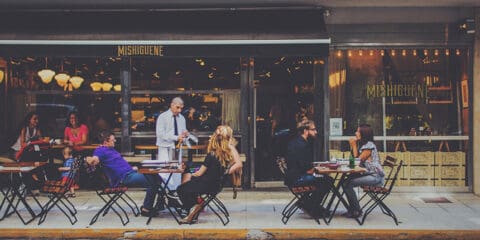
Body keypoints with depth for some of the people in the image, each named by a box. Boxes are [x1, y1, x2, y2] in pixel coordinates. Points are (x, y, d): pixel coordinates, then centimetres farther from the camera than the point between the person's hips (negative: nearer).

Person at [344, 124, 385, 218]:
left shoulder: (369, 145, -12)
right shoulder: (363, 145, 18)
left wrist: (354, 146, -6)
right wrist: (352, 146, 8)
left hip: (375, 177, -10)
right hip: (369, 175, 10)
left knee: (347, 184, -19)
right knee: (346, 182, 6)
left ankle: (356, 211, -11)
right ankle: (352, 209, 9)